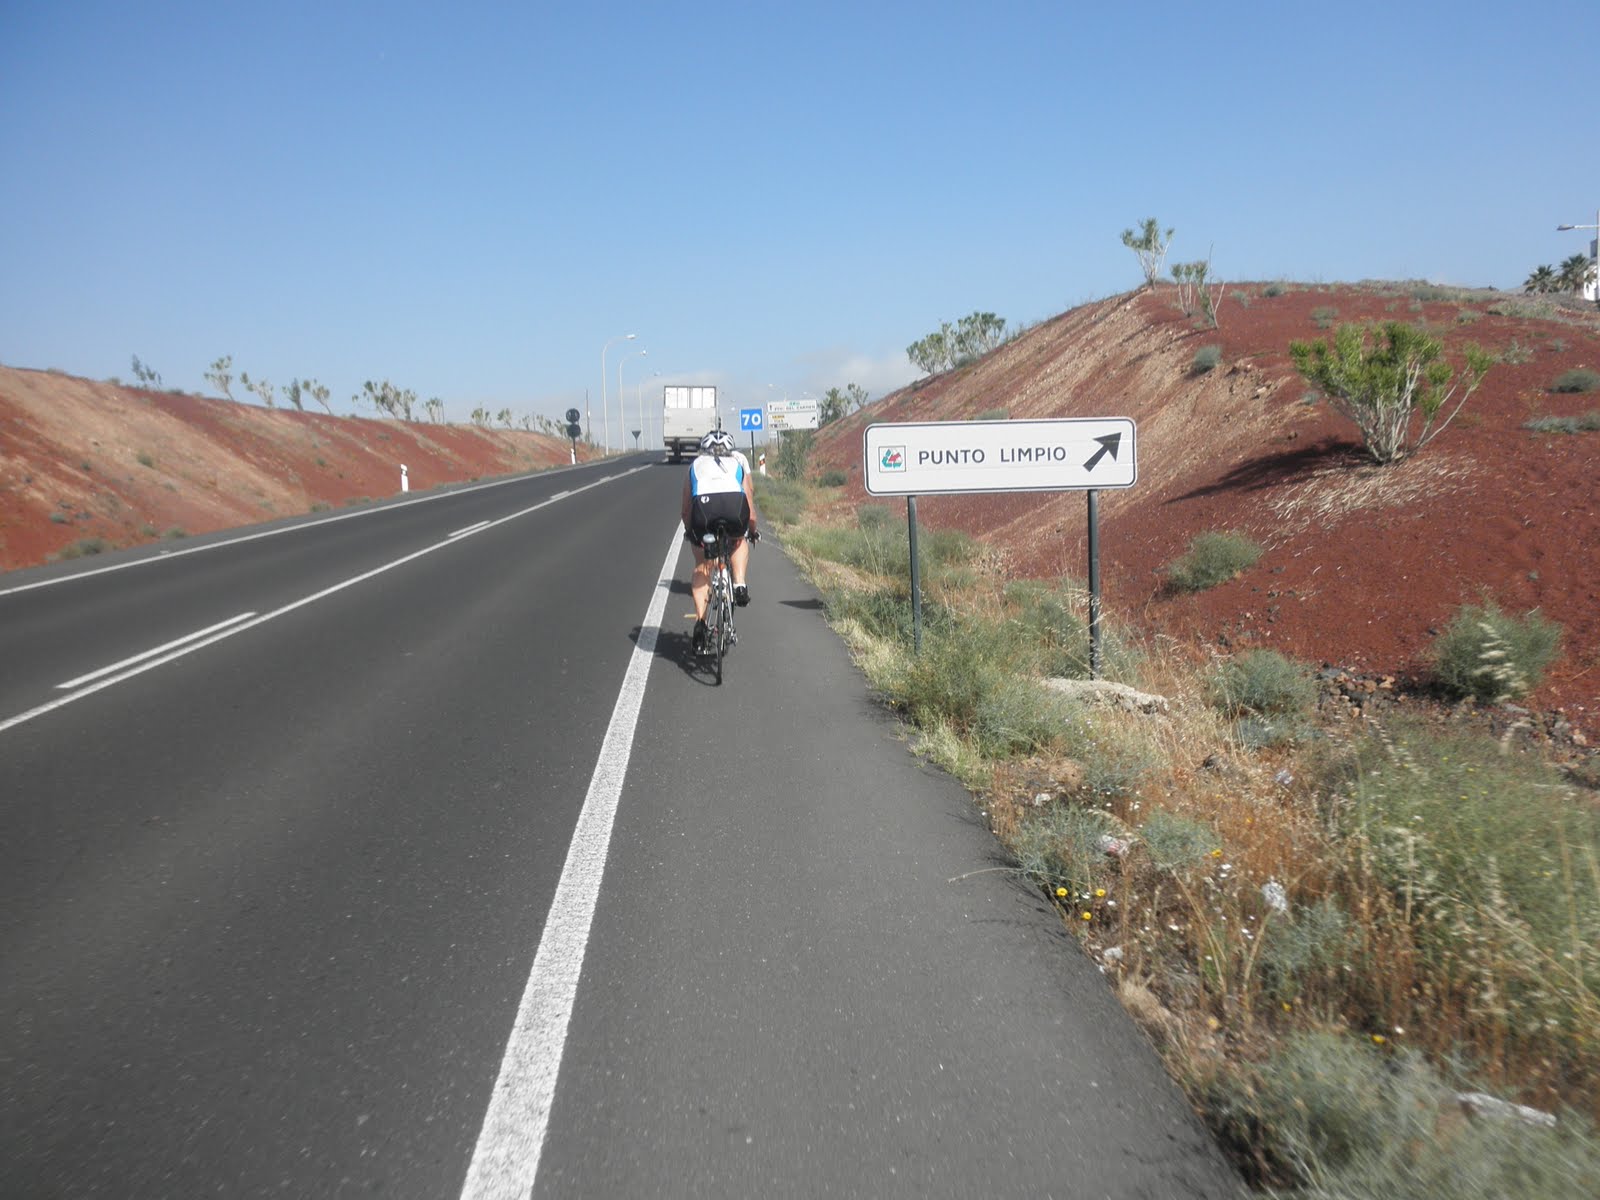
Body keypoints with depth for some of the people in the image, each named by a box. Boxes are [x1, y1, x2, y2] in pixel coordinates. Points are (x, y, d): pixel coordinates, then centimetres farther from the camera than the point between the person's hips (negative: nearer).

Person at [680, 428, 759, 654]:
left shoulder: (696, 464, 34)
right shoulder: (739, 460, 34)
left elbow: (686, 510, 35)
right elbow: (750, 506, 37)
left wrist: (689, 532, 53)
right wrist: (752, 531, 54)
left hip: (703, 505, 0)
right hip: (734, 503, 0)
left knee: (702, 566, 21)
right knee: (739, 541, 35)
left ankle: (700, 621, 10)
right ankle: (740, 584, 13)